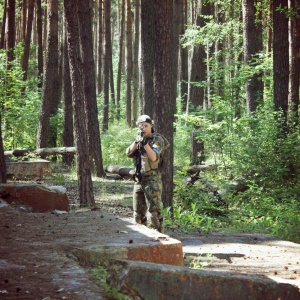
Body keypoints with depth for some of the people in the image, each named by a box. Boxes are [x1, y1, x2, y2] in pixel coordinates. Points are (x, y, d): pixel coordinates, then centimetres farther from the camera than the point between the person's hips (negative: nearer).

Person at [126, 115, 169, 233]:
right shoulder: (138, 138, 14)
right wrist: (137, 141, -11)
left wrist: (145, 143, -24)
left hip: (152, 180, -6)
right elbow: (129, 153, 2)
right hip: (139, 179, 7)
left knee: (154, 211, -12)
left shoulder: (157, 139, -5)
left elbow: (154, 157, -17)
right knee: (138, 213, 11)